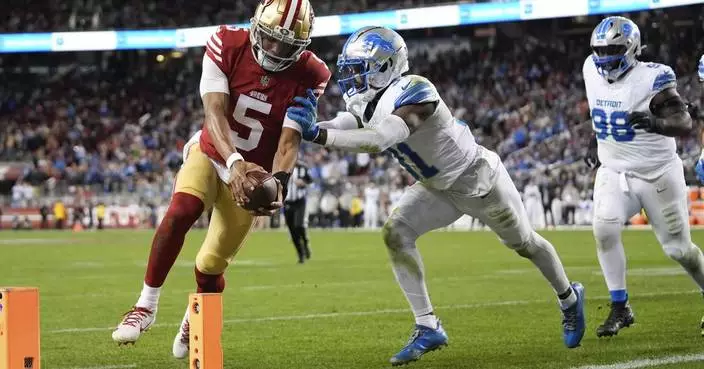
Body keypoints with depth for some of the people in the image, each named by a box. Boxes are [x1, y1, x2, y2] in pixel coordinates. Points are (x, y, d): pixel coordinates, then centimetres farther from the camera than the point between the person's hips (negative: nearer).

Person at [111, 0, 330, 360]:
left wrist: (279, 182, -40)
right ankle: (146, 306, -16)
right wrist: (234, 162, -44)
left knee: (210, 266, 0)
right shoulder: (227, 46, -20)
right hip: (210, 153, 0)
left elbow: (289, 140, -20)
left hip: (253, 172, 0)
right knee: (180, 212, -31)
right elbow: (215, 113, -27)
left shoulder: (308, 75, -18)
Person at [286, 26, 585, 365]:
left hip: (479, 178, -7)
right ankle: (428, 328, -9)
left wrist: (317, 134, -57)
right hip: (438, 188, 7)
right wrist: (310, 125, -45)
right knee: (396, 232, -16)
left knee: (524, 243, 15)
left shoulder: (413, 93, -37)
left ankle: (569, 300, 43)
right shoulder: (365, 104, -10)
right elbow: (338, 130, -23)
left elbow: (379, 140, -50)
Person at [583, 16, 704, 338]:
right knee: (604, 229, -22)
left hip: (657, 174, -4)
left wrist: (655, 123, -46)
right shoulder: (592, 71, -2)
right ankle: (620, 308, -10)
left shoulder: (651, 79, -21)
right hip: (613, 172, 4)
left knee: (678, 248, 3)